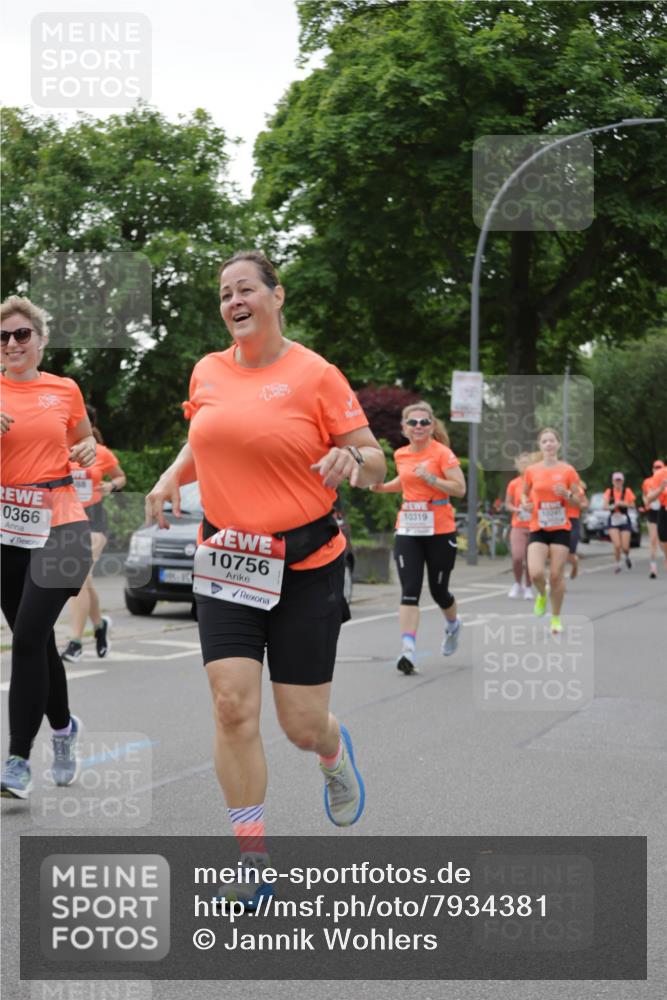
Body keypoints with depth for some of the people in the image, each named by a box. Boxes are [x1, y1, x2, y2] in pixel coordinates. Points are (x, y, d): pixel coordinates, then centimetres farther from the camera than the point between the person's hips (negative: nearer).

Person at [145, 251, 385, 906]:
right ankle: (251, 859, 5)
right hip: (225, 563, 3)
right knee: (232, 707, -8)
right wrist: (173, 475, 5)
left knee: (302, 727, 1)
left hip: (305, 569, -3)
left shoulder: (315, 374, -7)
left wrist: (352, 458, -27)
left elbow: (375, 464, -4)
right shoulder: (207, 372, 6)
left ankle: (334, 752, 41)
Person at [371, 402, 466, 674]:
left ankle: (453, 625, 43)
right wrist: (384, 487, 11)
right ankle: (408, 651, -17)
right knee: (410, 591, -10)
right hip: (407, 530, 3)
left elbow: (460, 489, -16)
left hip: (440, 531, -3)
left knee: (438, 590, 9)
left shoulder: (442, 453, -9)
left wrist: (430, 477, -24)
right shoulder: (401, 455, 7)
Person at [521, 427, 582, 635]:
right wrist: (525, 503, -3)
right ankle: (542, 595, 19)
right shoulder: (531, 470, 1)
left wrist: (566, 494, -17)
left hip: (560, 529, -1)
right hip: (538, 529, 1)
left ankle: (556, 618, 17)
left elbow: (578, 501, 3)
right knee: (535, 573, -17)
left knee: (556, 575, -1)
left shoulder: (568, 470, -2)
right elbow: (525, 492, 18)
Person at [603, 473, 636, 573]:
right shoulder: (609, 491, -1)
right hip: (613, 520, 0)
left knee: (625, 547, -4)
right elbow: (604, 506, -8)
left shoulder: (627, 491, -1)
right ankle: (617, 564, 8)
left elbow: (632, 505, -1)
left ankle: (627, 556, 32)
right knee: (617, 545, -14)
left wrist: (623, 504, -17)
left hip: (624, 520, 0)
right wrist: (612, 506, -27)